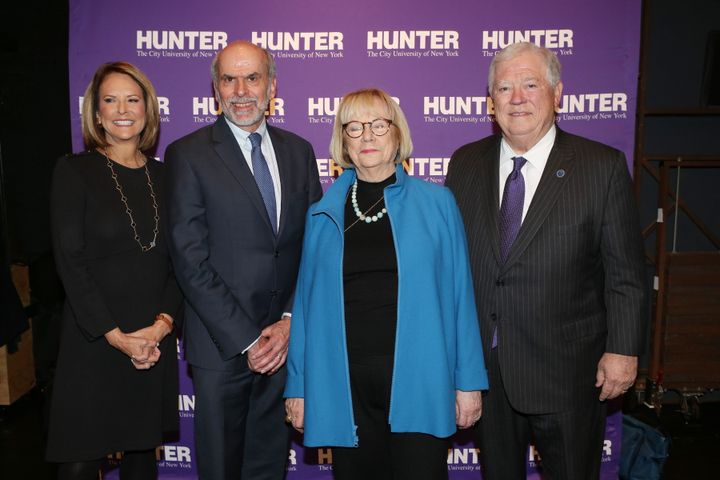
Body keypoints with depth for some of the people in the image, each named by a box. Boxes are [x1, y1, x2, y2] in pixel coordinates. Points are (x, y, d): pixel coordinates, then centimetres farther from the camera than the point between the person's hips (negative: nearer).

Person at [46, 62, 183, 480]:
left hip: (155, 341, 3)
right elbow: (70, 261, -8)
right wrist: (115, 335, -13)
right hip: (92, 341, -3)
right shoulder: (74, 171, -2)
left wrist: (162, 323, -9)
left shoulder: (164, 177, 8)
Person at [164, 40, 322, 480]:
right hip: (222, 345, -3)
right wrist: (246, 340, -13)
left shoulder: (299, 151, 7)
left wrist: (290, 322, -6)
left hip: (287, 340, 4)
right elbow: (190, 259, -11)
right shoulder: (188, 154, -5)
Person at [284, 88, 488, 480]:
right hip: (345, 385, 2)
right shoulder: (323, 213, 7)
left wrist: (469, 381, -1)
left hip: (417, 379, -1)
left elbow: (459, 295, 2)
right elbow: (307, 302, 8)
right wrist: (297, 385, 6)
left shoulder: (436, 202, 3)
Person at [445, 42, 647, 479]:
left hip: (567, 372, -3)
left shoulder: (604, 167, -7)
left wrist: (623, 350, -8)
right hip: (484, 365, 3)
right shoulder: (465, 164, 2)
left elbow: (626, 273, -6)